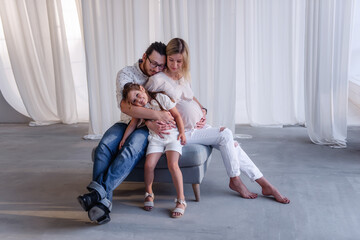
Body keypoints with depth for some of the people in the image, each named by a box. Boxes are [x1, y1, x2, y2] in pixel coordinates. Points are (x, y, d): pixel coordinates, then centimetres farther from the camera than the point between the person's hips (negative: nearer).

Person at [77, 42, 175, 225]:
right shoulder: (126, 74, -6)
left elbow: (165, 108, 2)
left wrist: (152, 123, -22)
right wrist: (156, 115, -32)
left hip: (148, 128, -1)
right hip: (127, 123, 1)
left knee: (132, 148, -33)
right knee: (105, 145, -28)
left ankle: (99, 192, -38)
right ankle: (103, 200, -31)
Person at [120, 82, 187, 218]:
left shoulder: (162, 98, -4)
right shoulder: (139, 108, 6)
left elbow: (177, 115, -1)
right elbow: (133, 123, 14)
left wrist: (182, 132, -8)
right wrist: (124, 139, 7)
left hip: (172, 135, -3)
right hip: (155, 139, 3)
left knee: (172, 165, -22)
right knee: (148, 165, -16)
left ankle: (181, 200, -14)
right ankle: (149, 194, 11)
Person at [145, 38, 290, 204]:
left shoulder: (183, 77, 10)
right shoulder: (158, 80, -12)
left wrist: (203, 110, 7)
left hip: (199, 126, 7)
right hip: (183, 133, -7)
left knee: (232, 146, -7)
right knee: (225, 134, -21)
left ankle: (265, 185, 1)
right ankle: (235, 180, -4)